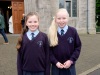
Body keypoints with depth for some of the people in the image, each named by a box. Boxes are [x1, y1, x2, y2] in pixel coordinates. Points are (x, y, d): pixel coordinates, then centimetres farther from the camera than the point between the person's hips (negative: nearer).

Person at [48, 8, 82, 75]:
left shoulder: (73, 31, -5)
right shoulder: (52, 33, -4)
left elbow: (78, 47, -1)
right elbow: (49, 49, -1)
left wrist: (71, 60, -10)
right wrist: (55, 62, -12)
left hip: (70, 66, 0)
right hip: (56, 66, 0)